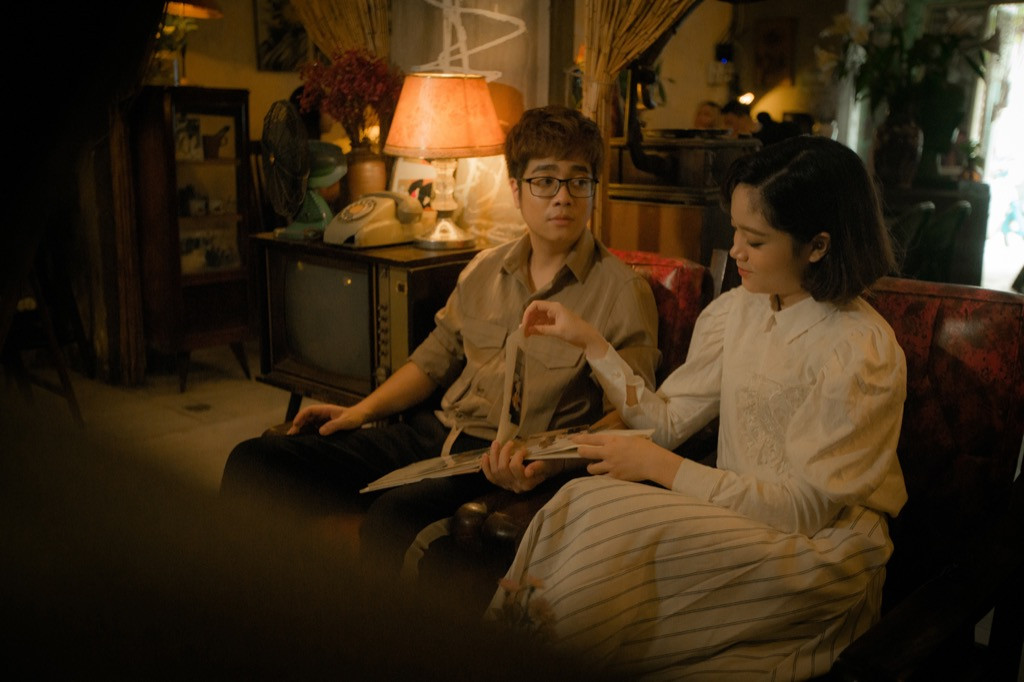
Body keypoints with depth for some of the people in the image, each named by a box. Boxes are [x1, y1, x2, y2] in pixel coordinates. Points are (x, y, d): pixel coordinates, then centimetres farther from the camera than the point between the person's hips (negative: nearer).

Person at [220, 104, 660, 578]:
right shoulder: (485, 270, 14)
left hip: (506, 462, -6)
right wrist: (362, 411, 10)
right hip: (432, 431, 6)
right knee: (254, 462, -4)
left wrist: (554, 460, -26)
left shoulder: (624, 293, -3)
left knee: (394, 517, -37)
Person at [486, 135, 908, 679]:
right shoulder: (736, 310, 4)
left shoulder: (858, 349, -18)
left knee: (601, 514, -25)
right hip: (739, 517, 6)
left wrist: (659, 466, -19)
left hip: (821, 550, -6)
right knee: (581, 505, -23)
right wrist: (588, 340, -3)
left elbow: (806, 507, -19)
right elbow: (668, 419, 3)